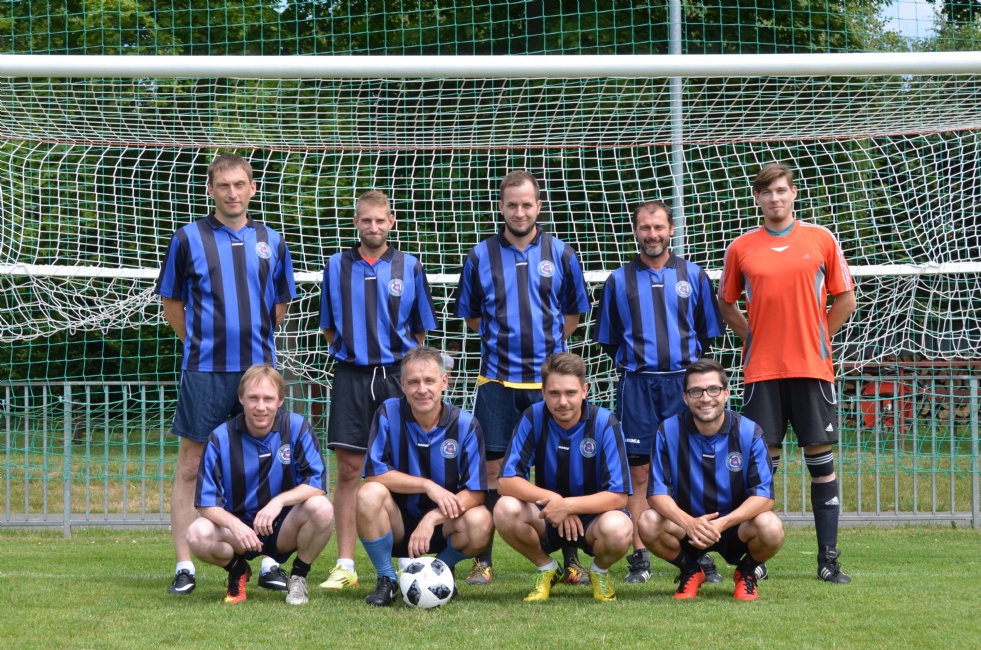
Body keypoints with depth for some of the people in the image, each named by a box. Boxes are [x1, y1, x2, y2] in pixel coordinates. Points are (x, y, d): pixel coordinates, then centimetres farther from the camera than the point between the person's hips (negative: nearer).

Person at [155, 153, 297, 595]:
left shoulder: (271, 242, 9)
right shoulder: (188, 239, 1)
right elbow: (172, 303, 8)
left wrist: (256, 342, 14)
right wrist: (200, 343, 6)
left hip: (259, 368, 2)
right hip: (204, 371, -2)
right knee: (190, 465, -1)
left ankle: (270, 563, 11)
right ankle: (184, 567, 4)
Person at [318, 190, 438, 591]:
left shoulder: (409, 267, 5)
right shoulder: (337, 266, 8)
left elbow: (421, 329, 11)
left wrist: (404, 361, 6)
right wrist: (350, 351, 9)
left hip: (396, 376, -1)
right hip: (350, 376, 1)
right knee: (349, 471, -1)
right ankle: (345, 565, 2)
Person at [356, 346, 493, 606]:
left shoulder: (465, 424, -11)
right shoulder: (388, 414, -11)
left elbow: (475, 493, -15)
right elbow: (375, 474, -16)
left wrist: (432, 519, -28)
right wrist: (428, 486, -22)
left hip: (443, 525, 0)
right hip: (398, 524, 0)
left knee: (480, 523, -31)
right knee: (369, 494, -31)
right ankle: (386, 580, -8)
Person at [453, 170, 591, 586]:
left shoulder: (560, 254, 6)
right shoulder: (480, 256, 5)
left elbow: (574, 313, 15)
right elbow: (470, 315, 14)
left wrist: (546, 338, 4)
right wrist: (501, 337, 4)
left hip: (550, 379, 0)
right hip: (497, 380, 0)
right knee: (492, 470, 1)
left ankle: (571, 561, 8)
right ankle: (482, 561, 8)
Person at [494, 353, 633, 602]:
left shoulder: (604, 423, -18)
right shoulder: (533, 418, -12)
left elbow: (618, 496, -21)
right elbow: (507, 481, -16)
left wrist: (567, 505, -32)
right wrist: (551, 498, -30)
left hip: (593, 516, -2)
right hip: (547, 516, 2)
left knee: (617, 530, -37)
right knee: (506, 510, -28)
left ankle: (600, 572, 3)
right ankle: (546, 569, 3)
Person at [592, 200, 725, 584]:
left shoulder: (693, 275, 8)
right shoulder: (619, 280, 8)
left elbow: (709, 332, 13)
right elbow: (608, 339, 14)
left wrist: (688, 363, 7)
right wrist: (631, 364, 7)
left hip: (684, 382, 0)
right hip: (636, 385, 0)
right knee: (638, 472, -1)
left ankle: (701, 555, 1)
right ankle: (639, 558, 3)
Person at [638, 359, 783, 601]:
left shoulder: (748, 432, -12)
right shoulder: (668, 431, -11)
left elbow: (764, 495, -17)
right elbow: (657, 492, -13)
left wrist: (722, 523, -32)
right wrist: (689, 522, -33)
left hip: (736, 526, -1)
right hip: (686, 523, 1)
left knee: (771, 528, -33)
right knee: (648, 524, -30)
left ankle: (746, 572, 5)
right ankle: (690, 571, 4)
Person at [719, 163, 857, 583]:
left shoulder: (821, 240, 4)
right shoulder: (741, 248, 6)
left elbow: (845, 299, 8)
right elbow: (726, 303, 16)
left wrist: (816, 339, 2)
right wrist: (752, 338, 4)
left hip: (812, 368, 0)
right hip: (761, 370, 1)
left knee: (821, 461, 0)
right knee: (762, 462, 1)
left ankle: (828, 559, 3)